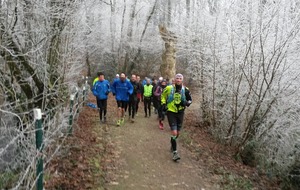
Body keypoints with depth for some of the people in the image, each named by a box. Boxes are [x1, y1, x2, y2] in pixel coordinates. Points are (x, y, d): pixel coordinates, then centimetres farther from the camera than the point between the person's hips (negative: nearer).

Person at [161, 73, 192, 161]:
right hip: (171, 112, -3)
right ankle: (175, 152, -5)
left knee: (177, 133, 14)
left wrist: (187, 103, -12)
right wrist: (163, 104, -1)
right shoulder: (169, 88, -7)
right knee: (174, 133, -14)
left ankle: (172, 144, 45)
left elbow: (190, 100, 9)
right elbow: (163, 96, 11)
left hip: (180, 112, 3)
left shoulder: (185, 90, -4)